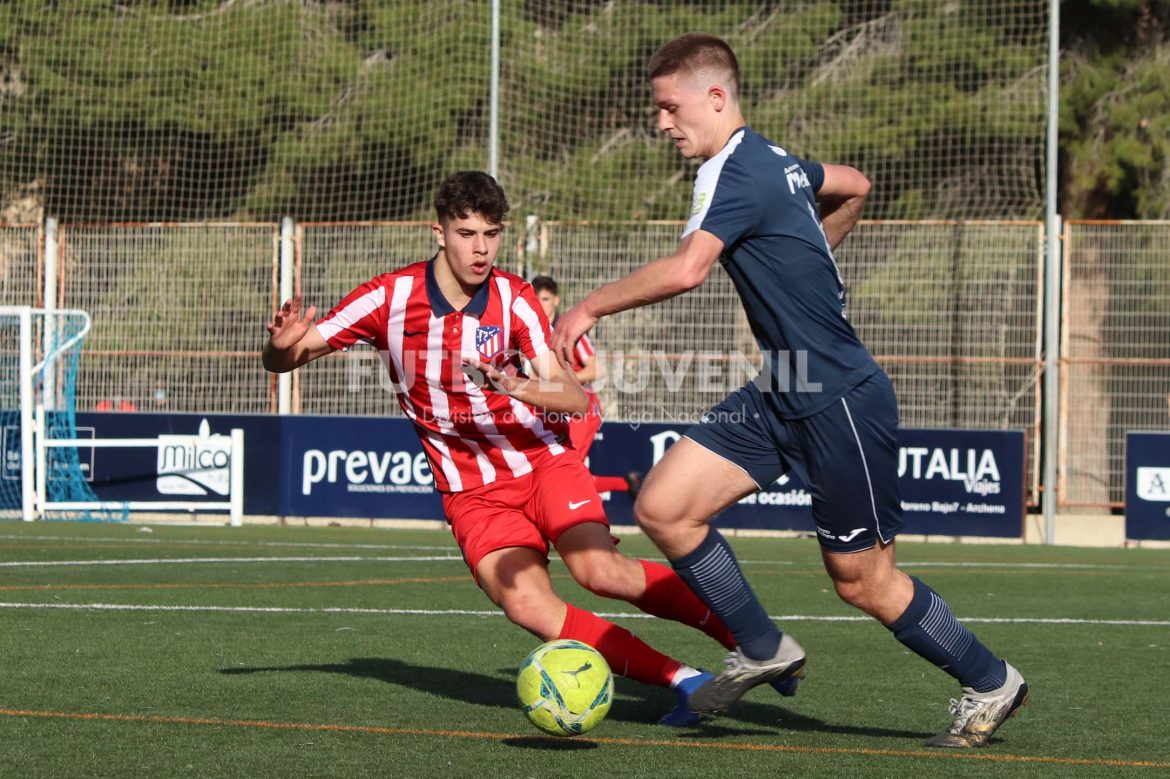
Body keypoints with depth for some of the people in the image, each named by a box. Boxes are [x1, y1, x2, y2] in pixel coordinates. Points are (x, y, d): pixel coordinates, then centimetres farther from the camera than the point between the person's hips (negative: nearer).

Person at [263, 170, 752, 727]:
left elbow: (574, 398, -16)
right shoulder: (390, 297, -9)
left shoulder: (512, 297, -8)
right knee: (527, 604, -25)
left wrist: (518, 387, -36)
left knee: (599, 569, -28)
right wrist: (284, 344, -28)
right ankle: (682, 681, -21)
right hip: (473, 492, 1)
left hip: (542, 458, 0)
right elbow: (282, 361, -3)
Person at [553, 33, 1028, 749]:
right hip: (782, 396, 9)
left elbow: (685, 269, -37)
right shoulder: (773, 161, 9)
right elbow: (854, 187, 30)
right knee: (662, 507, -1)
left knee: (861, 579, 2)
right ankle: (763, 650, 13)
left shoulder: (737, 172, -20)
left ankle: (990, 683, 21)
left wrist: (592, 307, -28)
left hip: (840, 401, -9)